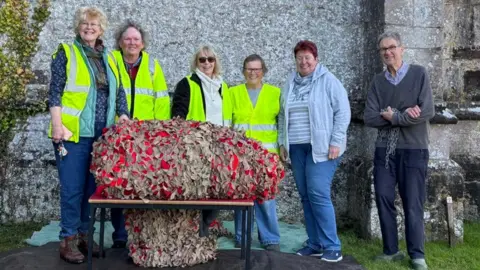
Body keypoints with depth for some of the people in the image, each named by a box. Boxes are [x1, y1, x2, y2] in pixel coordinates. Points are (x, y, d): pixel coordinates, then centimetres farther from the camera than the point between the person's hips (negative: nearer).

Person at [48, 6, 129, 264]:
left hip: (101, 135, 5)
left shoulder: (109, 58, 16)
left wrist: (122, 114, 1)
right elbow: (55, 92, -5)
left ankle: (83, 235, 22)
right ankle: (68, 240, 8)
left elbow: (118, 91, 17)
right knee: (72, 188, -2)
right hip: (73, 133, -5)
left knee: (92, 187, 10)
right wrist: (57, 124, -14)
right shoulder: (66, 53, 1)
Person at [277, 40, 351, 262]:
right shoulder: (290, 84, 14)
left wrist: (336, 142, -13)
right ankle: (314, 244, 16)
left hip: (321, 147, -6)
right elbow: (283, 116, 18)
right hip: (297, 148, 6)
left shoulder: (328, 81, -3)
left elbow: (343, 112, -7)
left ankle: (332, 247, -2)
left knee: (318, 194, -12)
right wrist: (282, 142, 12)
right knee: (305, 196, 7)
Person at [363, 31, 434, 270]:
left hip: (413, 149, -3)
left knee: (412, 204, 2)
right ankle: (391, 250, 19)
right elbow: (369, 117, -3)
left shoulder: (419, 74, -2)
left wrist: (392, 116, -9)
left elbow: (427, 112, -12)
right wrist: (404, 116, -13)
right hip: (384, 149, 3)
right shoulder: (378, 81, 7)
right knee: (383, 199, 4)